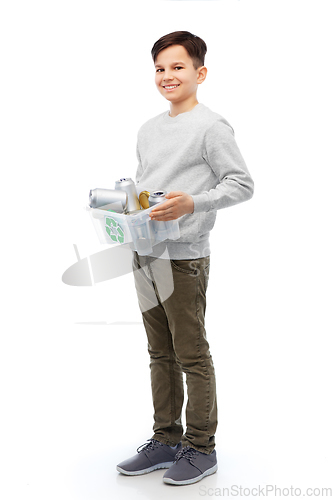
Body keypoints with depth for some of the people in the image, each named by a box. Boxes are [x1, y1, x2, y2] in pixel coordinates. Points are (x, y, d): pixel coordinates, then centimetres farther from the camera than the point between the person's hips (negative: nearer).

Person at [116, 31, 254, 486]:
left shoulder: (210, 126, -7)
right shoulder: (148, 130, 17)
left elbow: (242, 184, -11)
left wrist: (193, 203, -23)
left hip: (185, 258, -8)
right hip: (146, 256, 8)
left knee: (192, 356, 1)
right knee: (161, 354, 15)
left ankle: (201, 447, 15)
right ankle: (166, 440, 27)